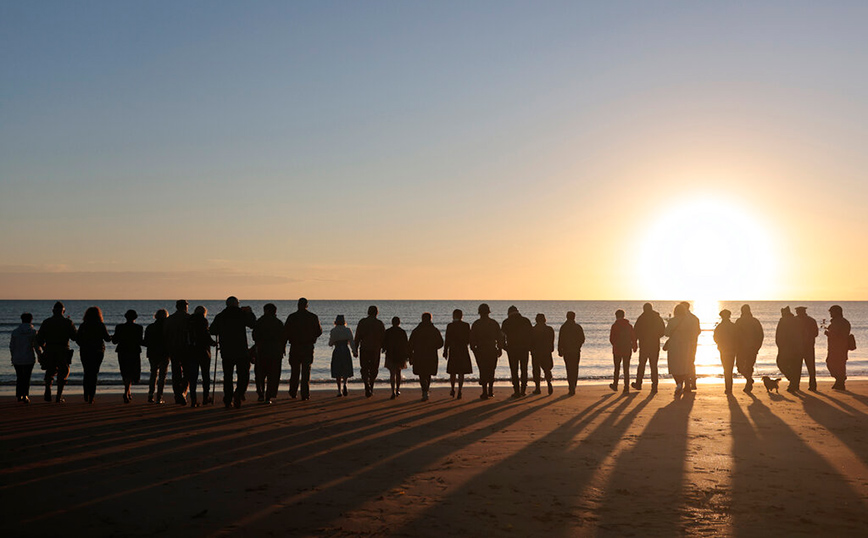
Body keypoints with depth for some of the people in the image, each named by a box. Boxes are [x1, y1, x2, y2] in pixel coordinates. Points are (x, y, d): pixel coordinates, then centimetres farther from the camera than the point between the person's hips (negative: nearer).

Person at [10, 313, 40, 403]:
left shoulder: (15, 332, 2)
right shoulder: (33, 332, -6)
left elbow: (11, 346, 5)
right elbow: (37, 346, -5)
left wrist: (13, 357, 18)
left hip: (17, 359, 2)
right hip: (29, 358, -2)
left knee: (19, 378, 15)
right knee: (26, 378, 3)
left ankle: (19, 396, 17)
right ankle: (25, 396, -7)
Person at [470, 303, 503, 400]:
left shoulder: (476, 324, -4)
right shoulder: (494, 323, 1)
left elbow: (472, 338, -3)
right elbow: (500, 337, 3)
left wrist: (473, 349, 8)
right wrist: (500, 349, 10)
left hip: (480, 351, -2)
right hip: (492, 351, 2)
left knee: (483, 371, 1)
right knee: (491, 371, 15)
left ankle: (485, 393, -3)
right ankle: (490, 391, 19)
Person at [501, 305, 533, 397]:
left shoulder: (506, 322, 0)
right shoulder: (526, 320, 5)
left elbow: (502, 335, -1)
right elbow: (531, 334, 4)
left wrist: (504, 347, 8)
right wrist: (530, 347, 10)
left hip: (512, 349, -2)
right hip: (524, 348, 2)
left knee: (514, 370, 2)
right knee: (524, 369, 13)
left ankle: (516, 391, -2)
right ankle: (523, 390, 13)